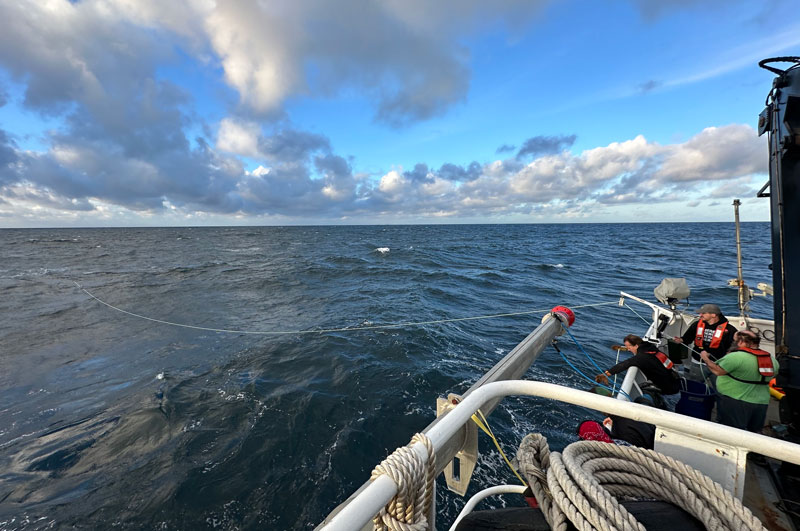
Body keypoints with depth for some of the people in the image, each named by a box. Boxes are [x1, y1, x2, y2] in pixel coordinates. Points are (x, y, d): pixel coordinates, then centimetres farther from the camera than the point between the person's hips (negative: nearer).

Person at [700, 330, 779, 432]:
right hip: (761, 403, 7)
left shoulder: (736, 357, -20)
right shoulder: (772, 359, 5)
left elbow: (717, 371, -18)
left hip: (735, 402, -7)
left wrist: (705, 358, -3)